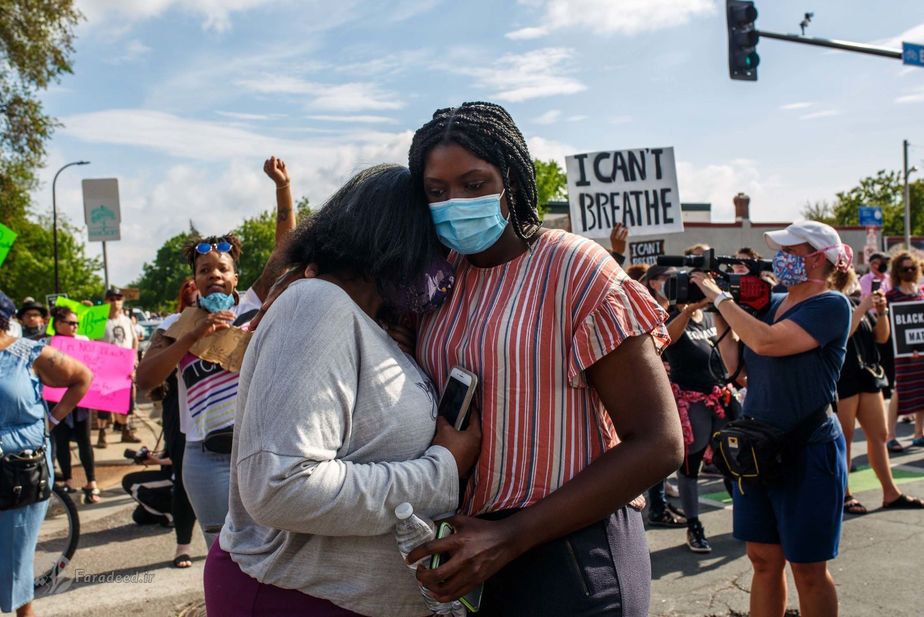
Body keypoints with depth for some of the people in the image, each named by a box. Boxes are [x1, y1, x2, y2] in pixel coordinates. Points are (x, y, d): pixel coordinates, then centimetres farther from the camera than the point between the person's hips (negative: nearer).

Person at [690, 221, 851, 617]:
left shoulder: (831, 306, -14)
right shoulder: (771, 303, 8)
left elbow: (766, 342, -28)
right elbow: (736, 365, 8)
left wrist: (719, 297, -17)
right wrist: (718, 316, -1)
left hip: (808, 454, -6)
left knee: (808, 569, 7)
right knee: (764, 560, 13)